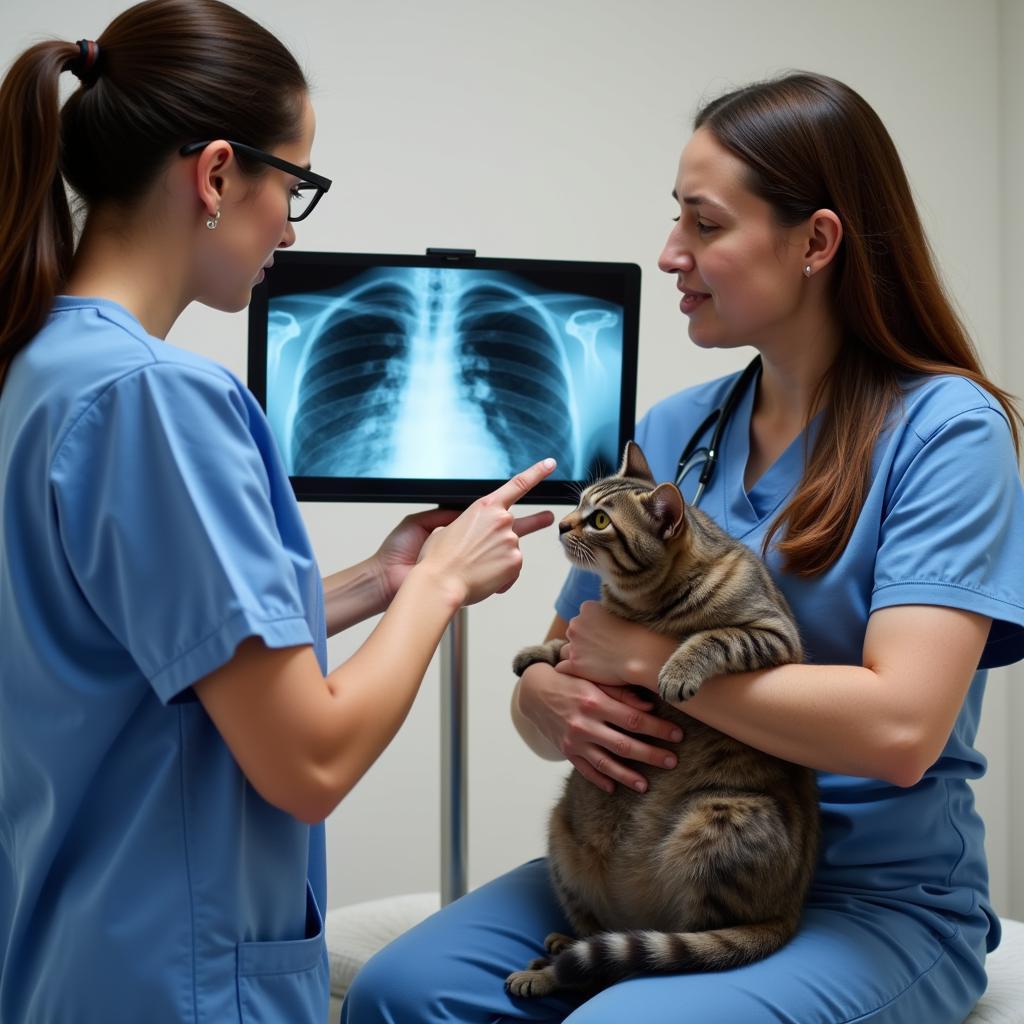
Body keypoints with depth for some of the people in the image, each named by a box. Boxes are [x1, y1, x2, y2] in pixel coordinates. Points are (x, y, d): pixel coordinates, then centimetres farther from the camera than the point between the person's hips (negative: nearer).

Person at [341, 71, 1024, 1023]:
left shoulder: (945, 428, -9)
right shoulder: (671, 433, 7)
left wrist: (646, 653, -15)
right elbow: (549, 674, 10)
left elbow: (899, 728, -21)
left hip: (877, 900, -4)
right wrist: (555, 708, -14)